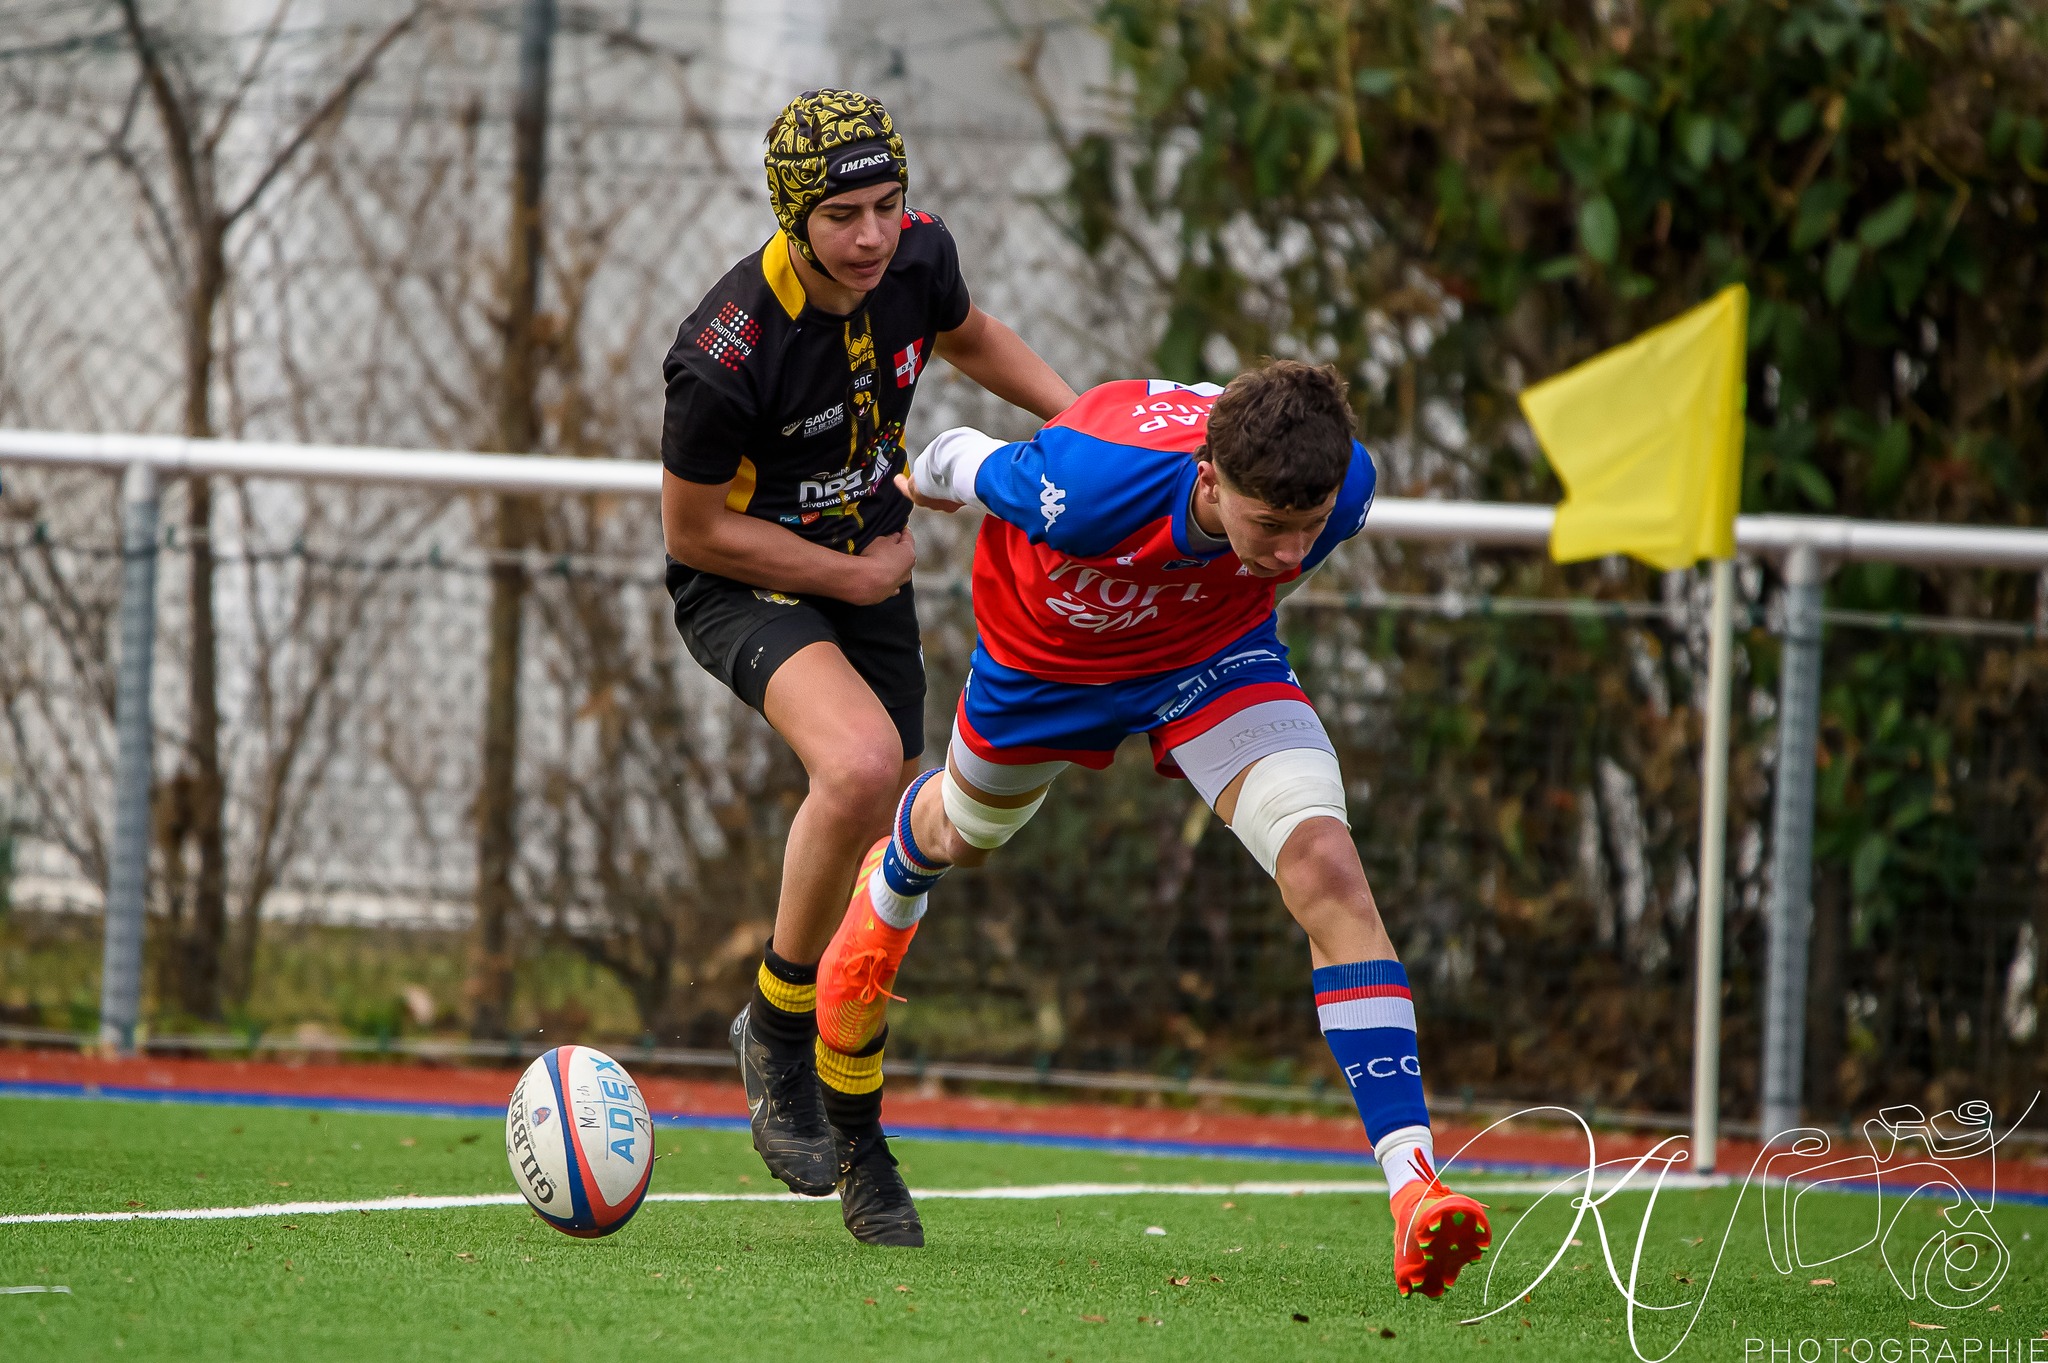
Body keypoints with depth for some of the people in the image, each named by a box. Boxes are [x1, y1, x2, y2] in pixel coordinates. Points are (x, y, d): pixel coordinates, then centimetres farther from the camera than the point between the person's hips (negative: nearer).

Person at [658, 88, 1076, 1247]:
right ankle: (777, 1025, -12)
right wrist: (852, 575, -15)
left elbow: (968, 334, 13)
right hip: (743, 582, -6)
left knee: (877, 864, 7)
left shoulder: (918, 258, -13)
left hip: (872, 572, 6)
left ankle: (854, 1136, 25)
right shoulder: (728, 354, -30)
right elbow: (696, 531, -18)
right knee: (860, 762, -33)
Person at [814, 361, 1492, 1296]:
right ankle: (893, 886, 72)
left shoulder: (1341, 485, -34)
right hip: (1046, 651, -1)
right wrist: (918, 481, 1)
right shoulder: (1093, 484, -45)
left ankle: (1414, 1188, -28)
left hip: (1211, 654, 1)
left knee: (1325, 871, -23)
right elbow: (969, 465, -21)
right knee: (965, 833, 29)